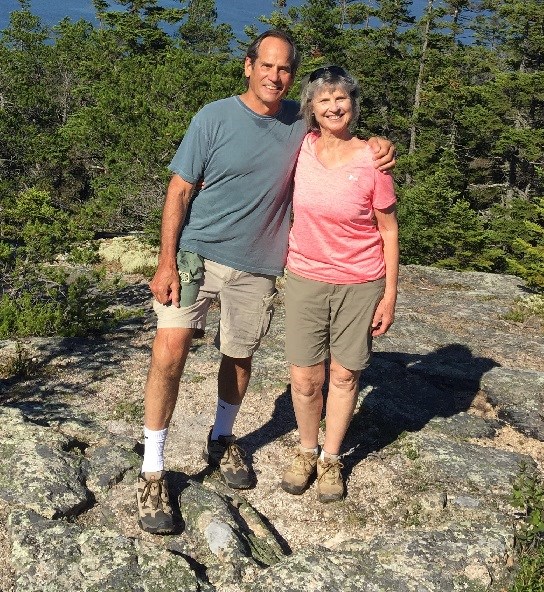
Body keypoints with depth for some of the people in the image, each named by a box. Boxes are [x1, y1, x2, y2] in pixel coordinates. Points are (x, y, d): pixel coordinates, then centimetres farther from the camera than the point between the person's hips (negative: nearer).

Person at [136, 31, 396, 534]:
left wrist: (379, 148, -3)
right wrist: (167, 262, -13)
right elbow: (179, 190, -5)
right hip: (197, 253, -3)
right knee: (170, 350, -18)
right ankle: (152, 472, -3)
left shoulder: (301, 122, 4)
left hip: (257, 267, 4)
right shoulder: (215, 118, -6)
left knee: (239, 357, 15)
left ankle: (222, 440, 42)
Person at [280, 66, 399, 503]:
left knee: (345, 374, 9)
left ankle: (331, 459, 28)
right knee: (305, 377, 3)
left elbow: (389, 229, -4)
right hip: (305, 277, 2)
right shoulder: (303, 146, -4)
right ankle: (306, 451, 28)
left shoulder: (371, 159, -11)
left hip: (361, 282, -2)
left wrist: (390, 294, -5)